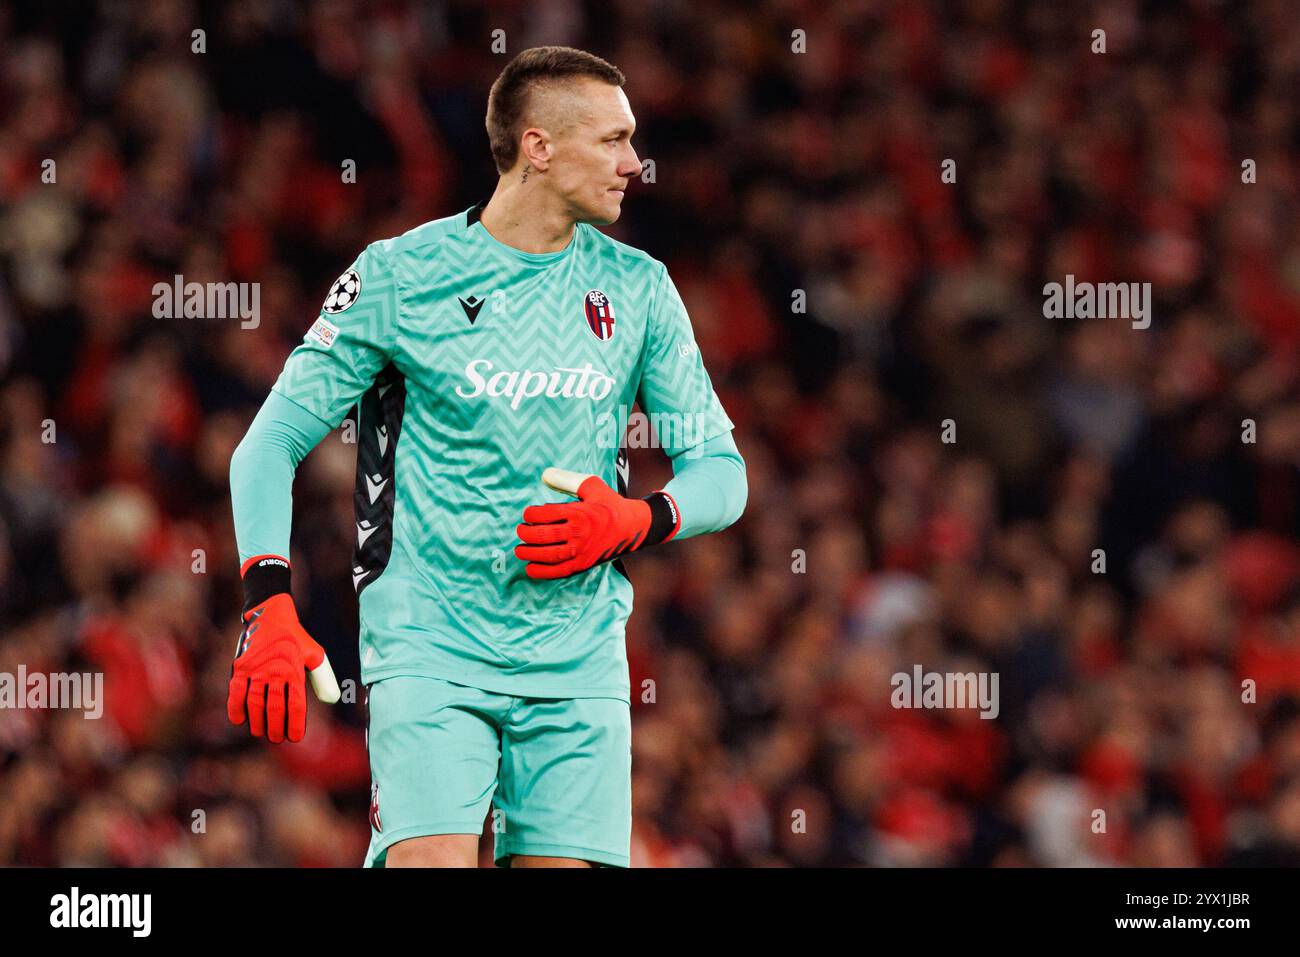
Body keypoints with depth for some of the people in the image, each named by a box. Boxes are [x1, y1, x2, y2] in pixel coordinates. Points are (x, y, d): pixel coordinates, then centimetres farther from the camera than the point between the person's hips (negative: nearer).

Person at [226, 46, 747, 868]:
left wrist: (635, 520, -10)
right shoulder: (399, 275, -2)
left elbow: (720, 471, 12)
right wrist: (269, 609, -12)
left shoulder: (638, 289, 8)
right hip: (429, 652, -3)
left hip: (580, 664, 3)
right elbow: (271, 445, 1)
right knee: (432, 862, -20)